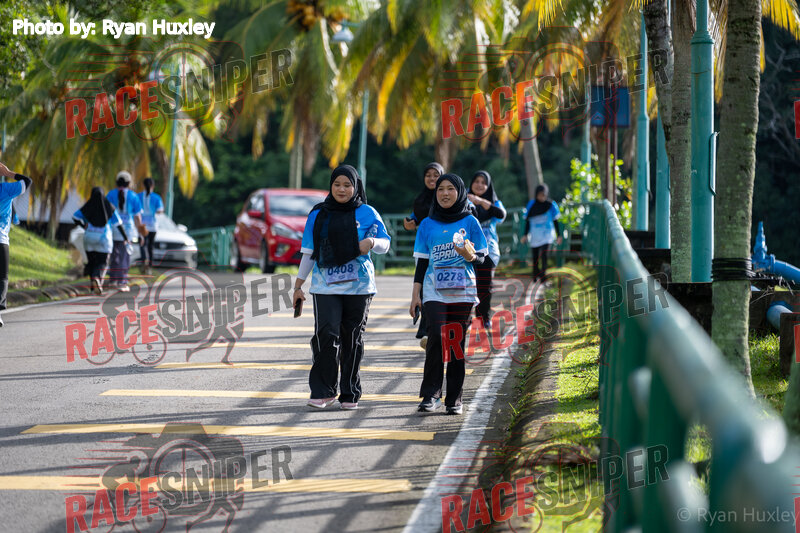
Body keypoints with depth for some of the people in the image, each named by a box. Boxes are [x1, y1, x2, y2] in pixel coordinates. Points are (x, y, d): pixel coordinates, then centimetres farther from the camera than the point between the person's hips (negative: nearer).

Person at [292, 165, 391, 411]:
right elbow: (308, 252, 14)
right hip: (325, 286, 0)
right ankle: (323, 391, -8)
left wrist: (371, 242, -19)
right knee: (326, 335, -14)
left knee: (353, 338, 4)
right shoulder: (318, 214, 9)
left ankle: (350, 394, 13)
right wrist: (298, 285, 12)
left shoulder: (366, 213, 5)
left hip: (358, 286, 0)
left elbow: (385, 245, 5)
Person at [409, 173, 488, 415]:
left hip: (463, 291, 0)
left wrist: (470, 255, -17)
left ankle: (454, 399, 6)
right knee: (437, 337, -17)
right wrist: (415, 295, 6)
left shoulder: (470, 222, 6)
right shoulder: (428, 224, 10)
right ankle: (431, 394, -11)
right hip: (434, 291, 0)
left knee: (457, 342, -1)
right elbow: (422, 262, 11)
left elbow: (481, 259, 6)